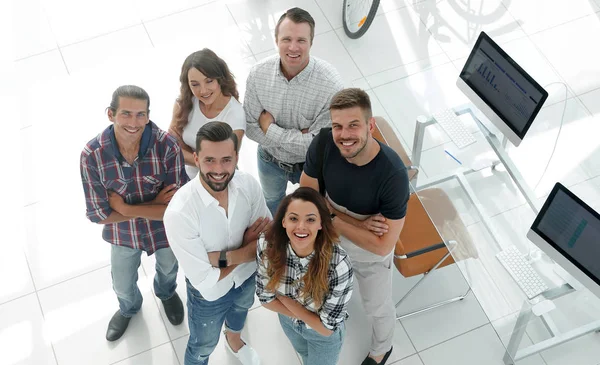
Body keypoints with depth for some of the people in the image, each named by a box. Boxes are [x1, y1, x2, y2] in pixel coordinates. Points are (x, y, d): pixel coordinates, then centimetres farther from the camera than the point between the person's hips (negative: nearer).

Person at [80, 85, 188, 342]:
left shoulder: (167, 146, -33)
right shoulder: (92, 155, -29)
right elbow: (98, 214, -23)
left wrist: (126, 208, -30)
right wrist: (154, 205, -28)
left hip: (166, 230, -1)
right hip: (123, 233, 1)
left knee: (168, 268, 31)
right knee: (123, 286, 28)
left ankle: (166, 293, 68)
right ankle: (129, 308, 65)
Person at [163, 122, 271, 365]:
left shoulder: (248, 184, -25)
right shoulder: (179, 212, -39)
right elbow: (205, 280, -32)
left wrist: (222, 257, -29)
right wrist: (247, 249, -23)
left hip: (247, 276, 5)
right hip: (209, 293, -5)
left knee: (241, 309, 37)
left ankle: (234, 340, 71)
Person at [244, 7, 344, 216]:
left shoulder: (331, 85, -36)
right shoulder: (258, 74, -25)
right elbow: (250, 127, -16)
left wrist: (270, 129, -27)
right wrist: (296, 138, -28)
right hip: (270, 159, 3)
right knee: (272, 203, 34)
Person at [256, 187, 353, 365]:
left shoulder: (338, 265, -40)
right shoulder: (267, 249, -29)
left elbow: (327, 327, -29)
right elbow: (266, 298, -13)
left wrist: (284, 298, -24)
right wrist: (302, 314, -22)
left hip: (323, 335, -3)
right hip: (288, 322, 3)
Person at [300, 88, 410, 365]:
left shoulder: (393, 174, -39)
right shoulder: (323, 145, -30)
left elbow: (382, 245, -33)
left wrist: (333, 220, -30)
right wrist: (355, 222, -26)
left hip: (370, 252, -3)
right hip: (327, 239, 3)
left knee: (378, 307, 24)